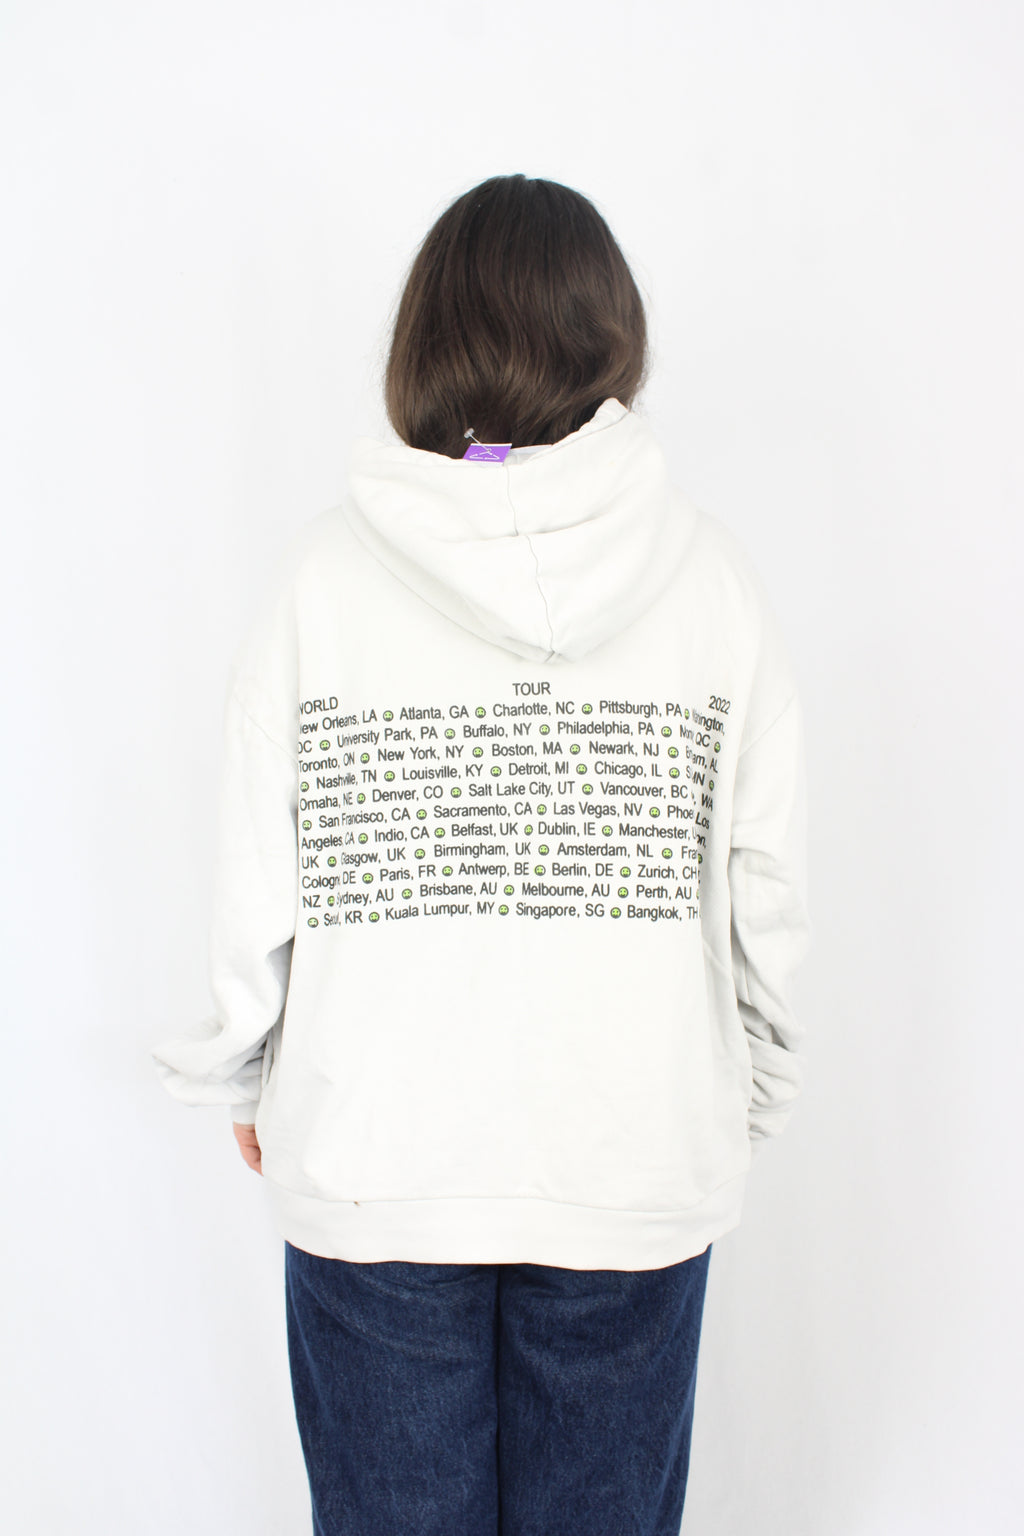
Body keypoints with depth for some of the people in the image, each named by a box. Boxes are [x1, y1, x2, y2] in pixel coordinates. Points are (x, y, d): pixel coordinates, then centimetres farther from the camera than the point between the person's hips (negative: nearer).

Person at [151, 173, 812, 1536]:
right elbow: (765, 877, -3)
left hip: (374, 1156, 0)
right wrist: (749, 1091, 13)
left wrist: (248, 1079, 13)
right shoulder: (708, 573, -7)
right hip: (638, 1164, 1)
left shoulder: (326, 572, -9)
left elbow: (258, 877, -5)